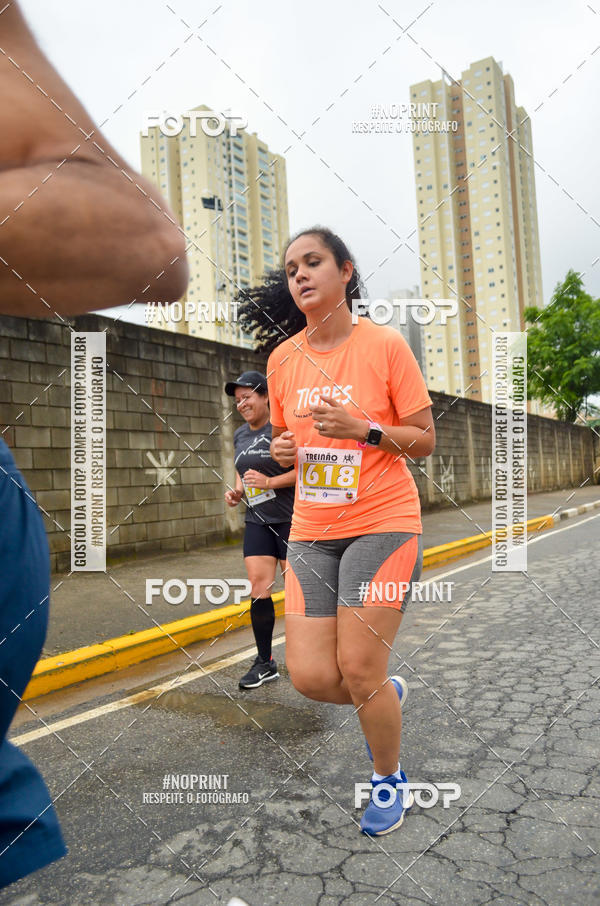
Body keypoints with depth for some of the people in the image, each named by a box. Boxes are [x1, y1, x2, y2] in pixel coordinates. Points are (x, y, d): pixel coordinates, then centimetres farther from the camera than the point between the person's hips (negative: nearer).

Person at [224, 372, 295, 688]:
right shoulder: (240, 435, 12)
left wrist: (269, 482, -20)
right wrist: (237, 491, 6)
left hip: (291, 520, -6)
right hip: (257, 522, 6)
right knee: (258, 589, 1)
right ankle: (265, 662, 12)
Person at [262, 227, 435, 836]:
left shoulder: (385, 344, -6)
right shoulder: (282, 359, 7)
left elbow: (425, 439, -3)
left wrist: (364, 429, -19)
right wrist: (282, 449, -3)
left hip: (383, 523, -4)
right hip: (312, 530, 4)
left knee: (358, 672, -4)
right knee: (310, 676, -2)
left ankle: (389, 778, 28)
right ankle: (389, 695, 33)